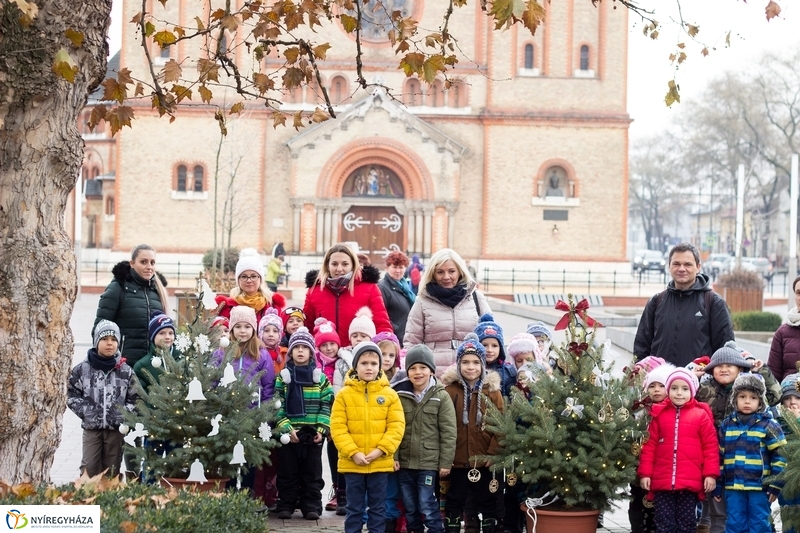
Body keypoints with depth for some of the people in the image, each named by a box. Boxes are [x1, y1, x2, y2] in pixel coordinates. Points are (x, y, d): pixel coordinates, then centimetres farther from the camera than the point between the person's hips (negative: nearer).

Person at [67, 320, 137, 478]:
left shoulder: (125, 371, 3)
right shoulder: (82, 369, 0)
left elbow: (134, 398, 7)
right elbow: (72, 395, 3)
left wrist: (124, 414, -7)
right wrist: (85, 411, -8)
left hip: (116, 428, 1)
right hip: (91, 427, -1)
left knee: (112, 470, 7)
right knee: (89, 468, -3)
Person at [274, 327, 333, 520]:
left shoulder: (320, 377, 6)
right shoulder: (283, 377, 3)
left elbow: (327, 405, 3)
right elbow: (277, 406, -3)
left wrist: (322, 429, -8)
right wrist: (286, 427, -14)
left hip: (313, 434, 1)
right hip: (289, 434, -1)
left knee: (312, 472, 6)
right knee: (287, 472, 5)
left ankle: (312, 506, 12)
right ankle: (285, 506, 12)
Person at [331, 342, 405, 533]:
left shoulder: (389, 394, 2)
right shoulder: (344, 394, -1)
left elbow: (397, 426, -2)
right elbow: (338, 427, -5)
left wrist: (381, 450, -14)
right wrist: (353, 452, -15)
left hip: (380, 463, 1)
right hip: (352, 463, -1)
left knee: (378, 508, 8)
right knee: (354, 508, 7)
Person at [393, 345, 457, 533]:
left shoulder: (441, 397, -5)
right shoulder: (400, 396, 3)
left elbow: (448, 433, -6)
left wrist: (446, 462, -8)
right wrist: (393, 456, -4)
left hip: (429, 463, -4)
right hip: (404, 462, 4)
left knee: (428, 507, -3)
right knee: (410, 508, 12)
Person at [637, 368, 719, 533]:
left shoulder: (701, 415, 1)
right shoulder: (659, 414, 6)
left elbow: (711, 446, 1)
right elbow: (649, 446, 7)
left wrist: (711, 474, -4)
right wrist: (645, 473, 2)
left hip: (690, 482, -1)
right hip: (662, 481, 1)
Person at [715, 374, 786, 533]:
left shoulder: (768, 425, -2)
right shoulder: (727, 424, 9)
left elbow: (780, 456, -4)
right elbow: (719, 456, 13)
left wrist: (776, 484, -8)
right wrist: (717, 484, 11)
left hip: (759, 486, -3)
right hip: (733, 487, 3)